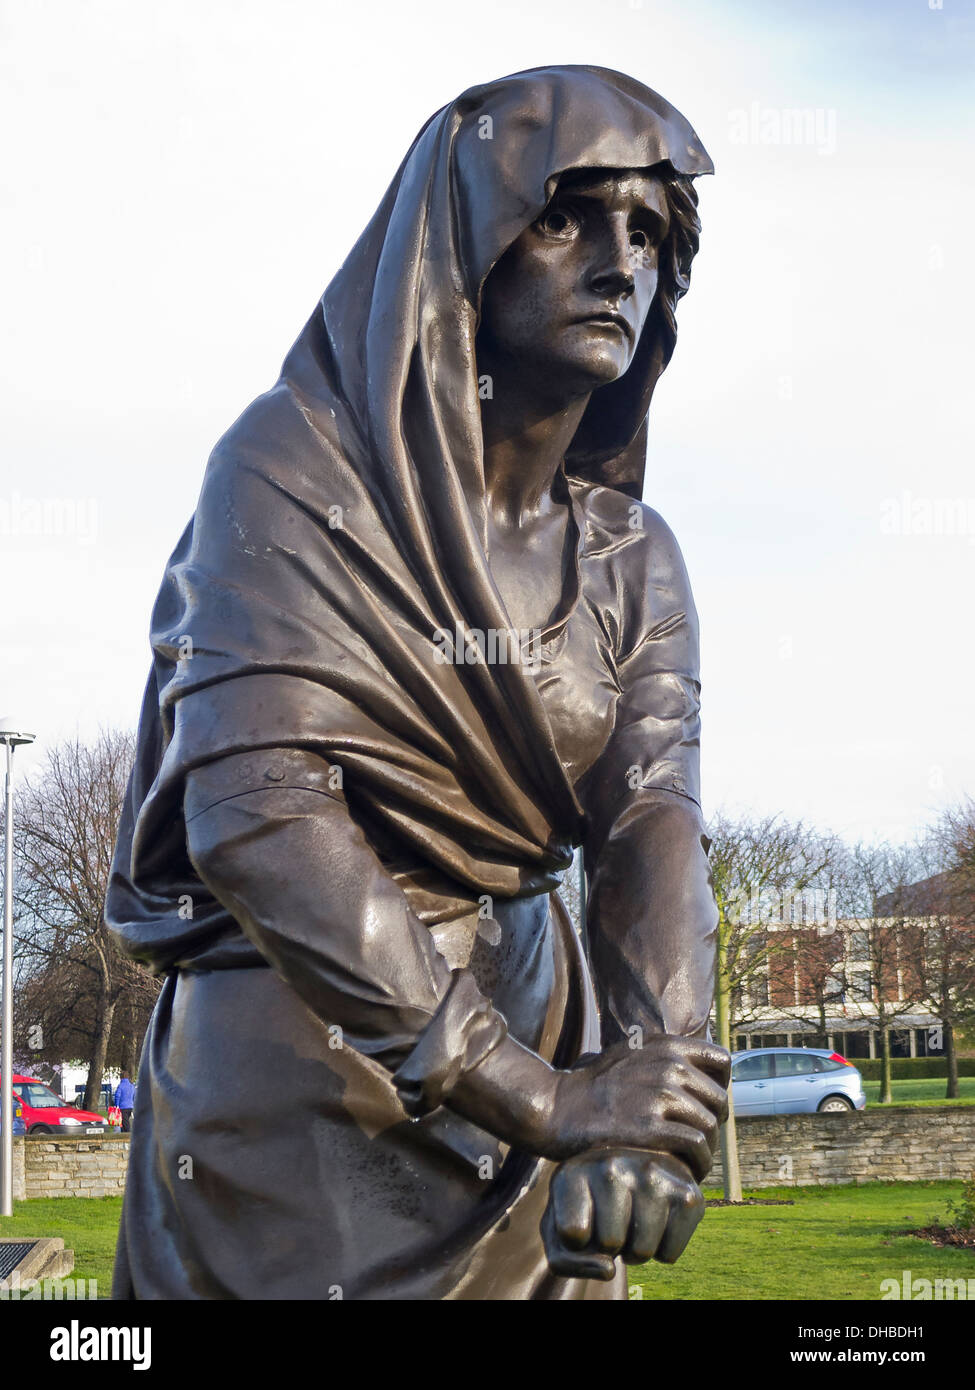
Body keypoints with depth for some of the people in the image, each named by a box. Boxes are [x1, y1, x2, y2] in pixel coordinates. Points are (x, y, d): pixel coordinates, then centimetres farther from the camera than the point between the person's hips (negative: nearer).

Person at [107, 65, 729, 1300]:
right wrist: (533, 1094, -25)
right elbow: (257, 807, -22)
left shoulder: (634, 561, 5)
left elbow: (651, 823, -9)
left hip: (529, 1021, 5)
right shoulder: (294, 466, -11)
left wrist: (648, 1082, -29)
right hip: (296, 1064, -4)